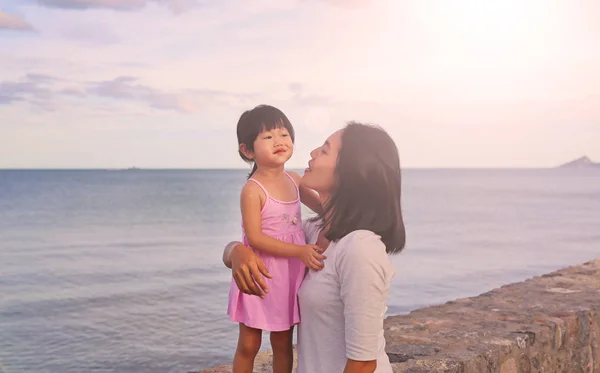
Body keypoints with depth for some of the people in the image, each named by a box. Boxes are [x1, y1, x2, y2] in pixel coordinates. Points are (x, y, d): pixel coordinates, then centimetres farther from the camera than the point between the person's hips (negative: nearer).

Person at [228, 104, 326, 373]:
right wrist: (300, 252, -27)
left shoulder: (294, 180, 2)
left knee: (283, 343, 16)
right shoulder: (252, 190, -19)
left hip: (290, 274, 6)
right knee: (248, 344, 8)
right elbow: (255, 238, -23)